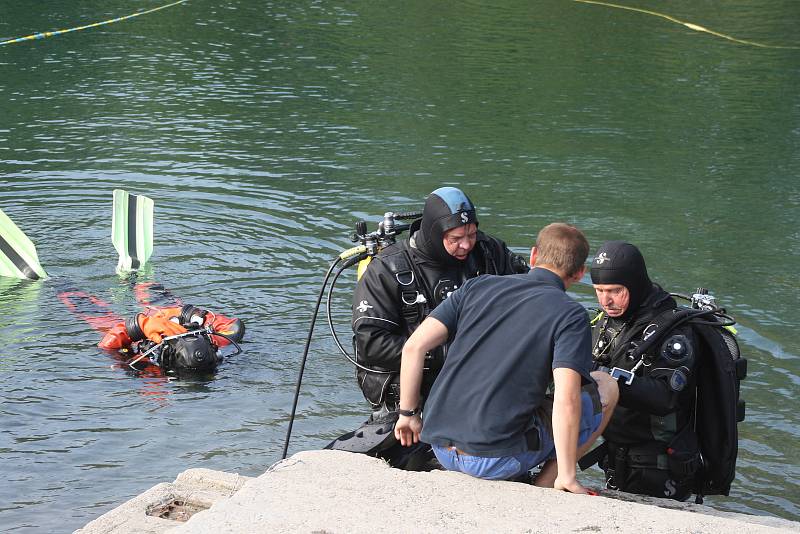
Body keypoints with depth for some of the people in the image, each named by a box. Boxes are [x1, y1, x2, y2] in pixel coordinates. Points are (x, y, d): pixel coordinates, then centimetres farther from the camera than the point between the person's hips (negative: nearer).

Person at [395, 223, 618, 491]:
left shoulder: (477, 286, 10)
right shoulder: (571, 315, -4)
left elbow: (414, 346, 4)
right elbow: (566, 400, -16)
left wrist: (408, 413, 15)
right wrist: (567, 476, -8)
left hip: (440, 449, 6)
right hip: (495, 460, -6)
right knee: (605, 388, 11)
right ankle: (543, 487, 6)